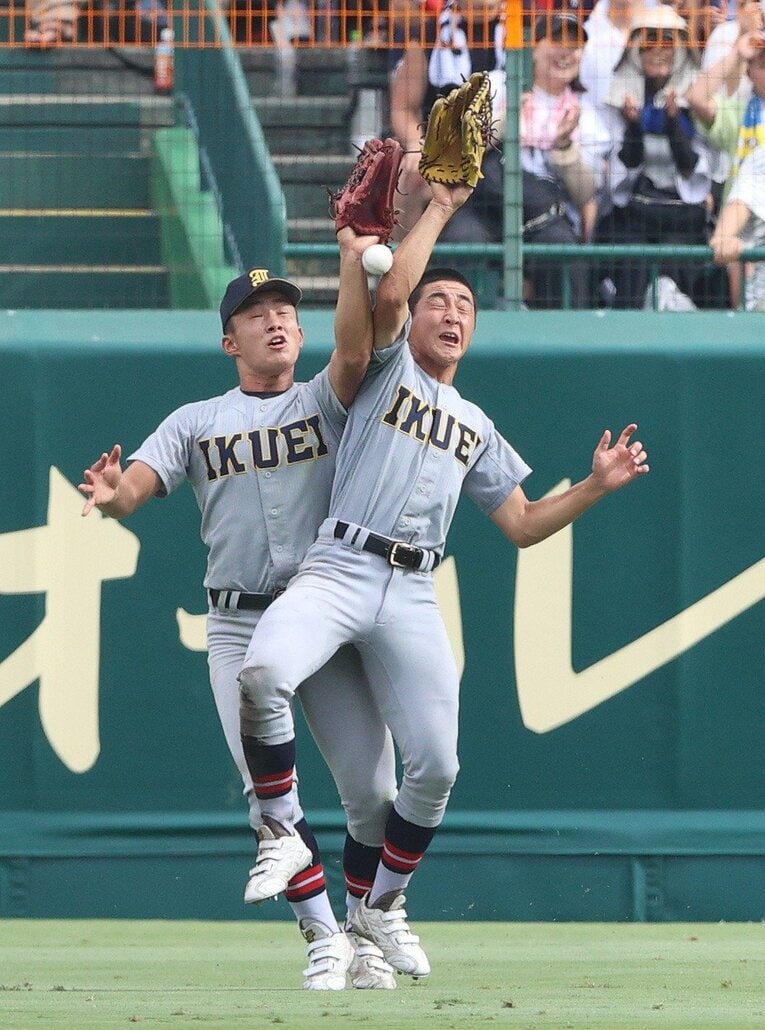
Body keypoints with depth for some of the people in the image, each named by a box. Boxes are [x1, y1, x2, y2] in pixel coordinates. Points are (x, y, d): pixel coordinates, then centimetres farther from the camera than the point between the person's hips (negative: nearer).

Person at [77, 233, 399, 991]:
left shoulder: (326, 401, 10)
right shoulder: (196, 422, 12)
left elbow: (355, 351, -12)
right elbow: (137, 482, -3)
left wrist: (355, 260, -24)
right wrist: (112, 496, -27)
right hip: (240, 625, 0)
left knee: (372, 793, -5)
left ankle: (367, 935, 14)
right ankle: (322, 936, 4)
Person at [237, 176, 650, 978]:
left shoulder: (476, 427, 26)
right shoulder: (387, 366, 13)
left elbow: (522, 526, 23)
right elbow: (390, 291, -7)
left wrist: (597, 486, 11)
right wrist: (439, 209, 0)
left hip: (412, 597, 4)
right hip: (338, 571, -4)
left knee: (435, 765, -4)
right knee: (262, 672, -33)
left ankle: (380, 907, 16)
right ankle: (282, 828, -13)